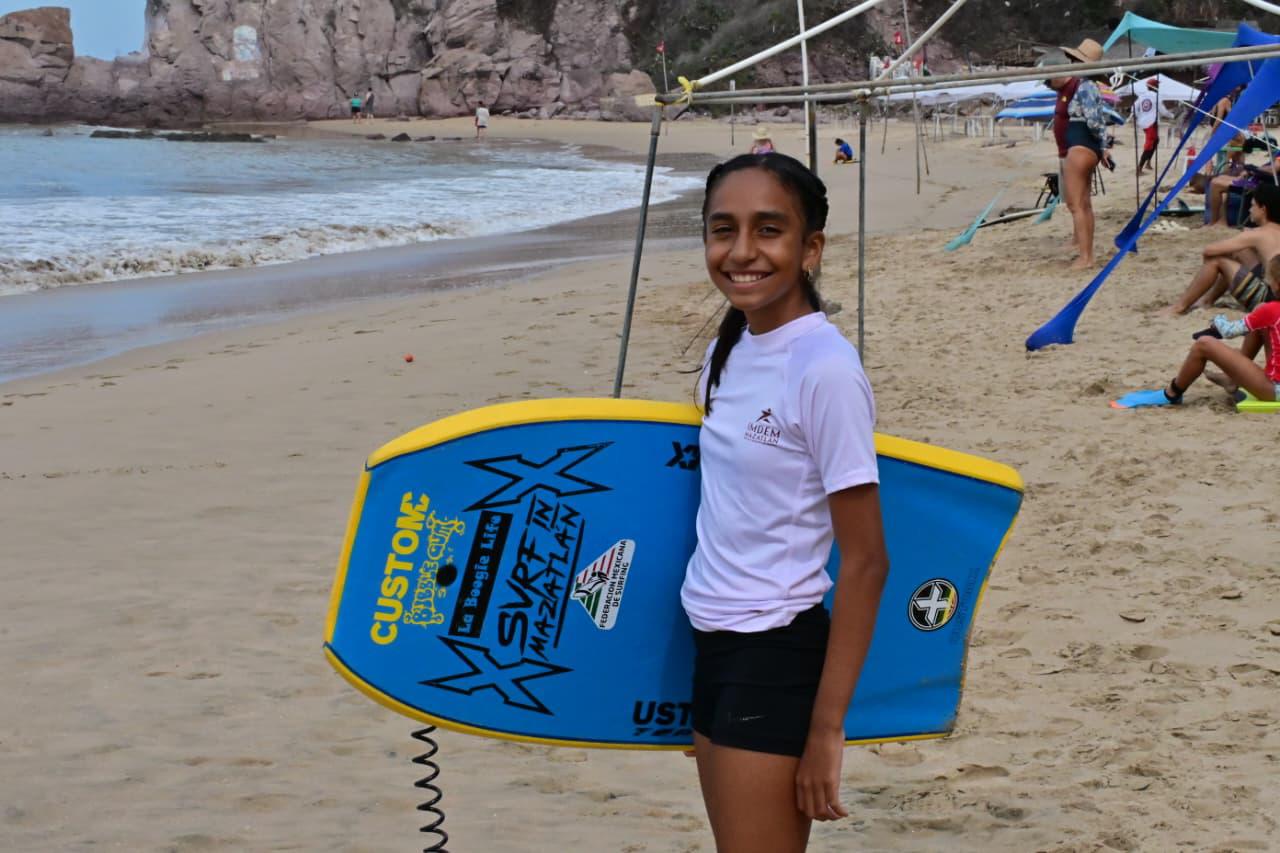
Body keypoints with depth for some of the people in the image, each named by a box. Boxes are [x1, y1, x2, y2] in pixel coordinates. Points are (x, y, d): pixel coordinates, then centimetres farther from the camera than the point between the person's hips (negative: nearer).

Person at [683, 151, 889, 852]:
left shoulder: (824, 369, -17)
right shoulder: (731, 348, 5)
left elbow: (865, 562, -16)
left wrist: (826, 728, -16)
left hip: (775, 655, -8)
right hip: (712, 643, 8)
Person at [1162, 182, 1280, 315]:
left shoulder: (1256, 235, -12)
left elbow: (1208, 251, -10)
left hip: (1267, 299, -8)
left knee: (1215, 260, -1)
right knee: (1239, 253, 21)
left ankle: (1180, 306, 10)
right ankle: (1208, 299, 29)